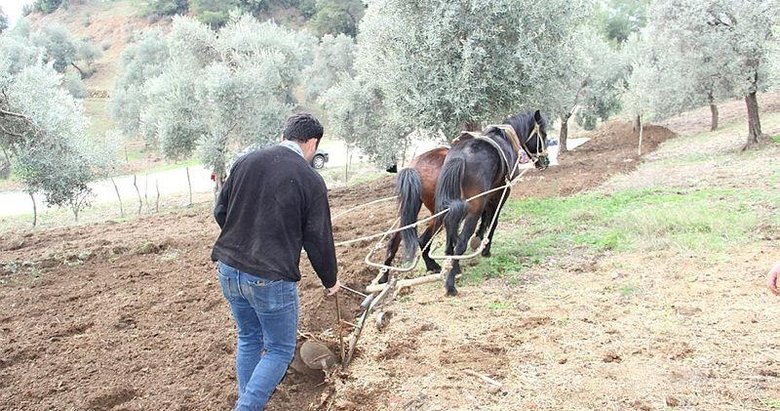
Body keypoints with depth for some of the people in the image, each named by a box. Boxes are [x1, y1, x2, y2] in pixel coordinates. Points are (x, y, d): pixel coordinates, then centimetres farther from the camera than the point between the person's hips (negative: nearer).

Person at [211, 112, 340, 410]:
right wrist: (330, 280, 11)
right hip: (271, 279, -6)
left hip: (229, 270, 6)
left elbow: (220, 211, 11)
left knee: (248, 339, 24)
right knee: (280, 350, 12)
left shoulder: (245, 162, 3)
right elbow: (318, 239, -5)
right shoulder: (310, 181, -10)